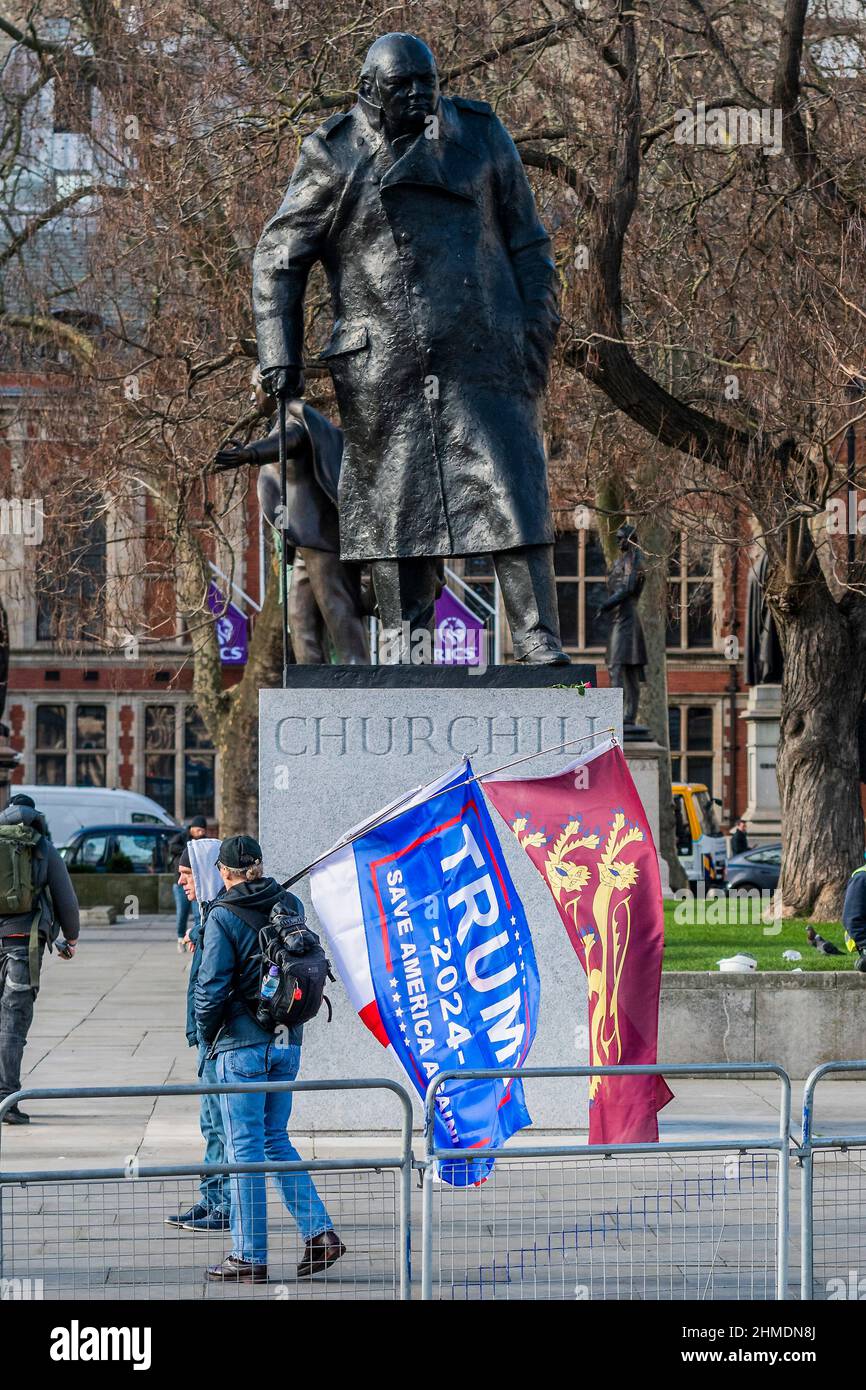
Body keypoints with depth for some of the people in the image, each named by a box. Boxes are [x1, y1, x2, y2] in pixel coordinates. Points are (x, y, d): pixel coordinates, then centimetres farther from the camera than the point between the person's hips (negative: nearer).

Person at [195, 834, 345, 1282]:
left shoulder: (223, 917, -11)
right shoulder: (290, 906, 6)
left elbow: (212, 985, -12)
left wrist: (207, 1035, 1)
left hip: (242, 1045, -6)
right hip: (288, 1042, 6)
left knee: (245, 1148, 1)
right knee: (275, 1139, 17)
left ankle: (249, 1256, 5)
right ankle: (319, 1231, 6)